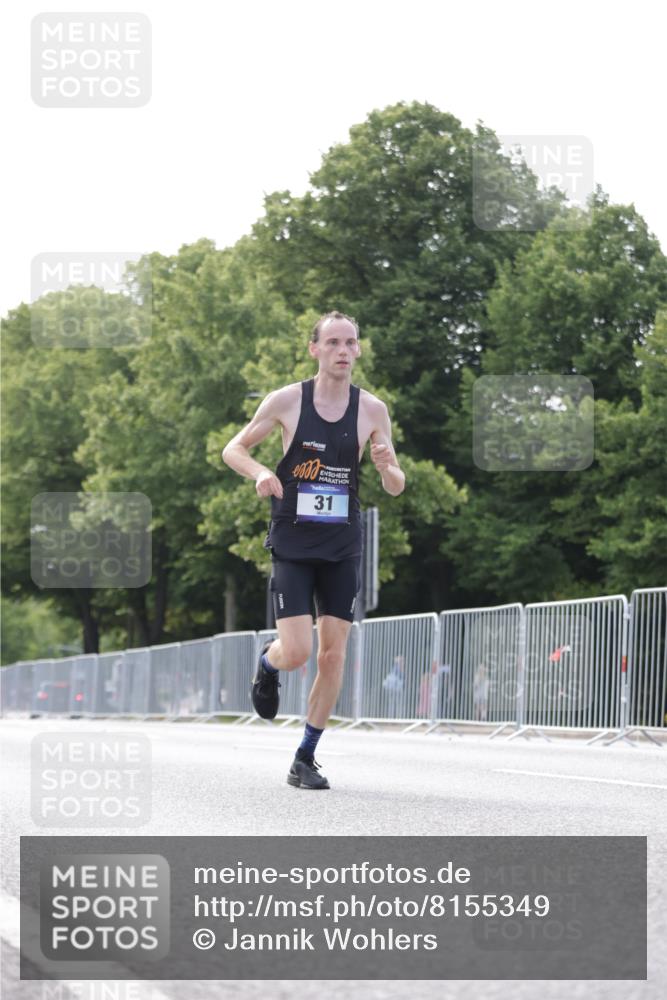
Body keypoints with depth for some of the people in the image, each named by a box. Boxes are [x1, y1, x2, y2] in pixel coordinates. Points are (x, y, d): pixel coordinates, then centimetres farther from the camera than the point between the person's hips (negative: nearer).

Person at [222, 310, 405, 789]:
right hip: (293, 543, -2)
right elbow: (233, 449, 5)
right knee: (296, 653, -12)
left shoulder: (372, 409, -2)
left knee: (333, 654, 1)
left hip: (343, 547, 2)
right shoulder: (286, 400, -6)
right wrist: (260, 472, -17)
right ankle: (268, 662, 26)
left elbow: (397, 488, 4)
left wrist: (387, 467, -20)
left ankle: (306, 758, 14)